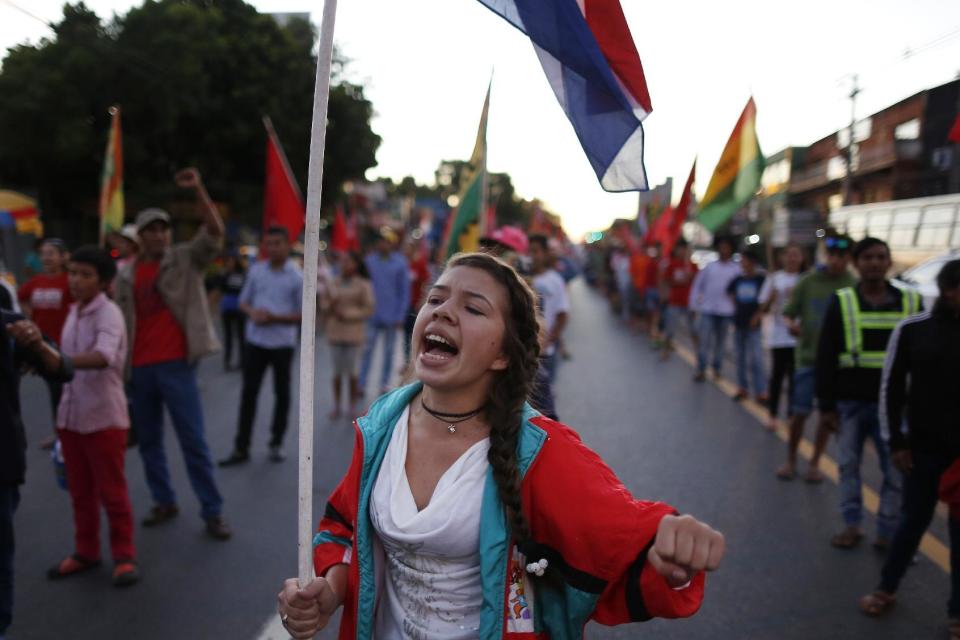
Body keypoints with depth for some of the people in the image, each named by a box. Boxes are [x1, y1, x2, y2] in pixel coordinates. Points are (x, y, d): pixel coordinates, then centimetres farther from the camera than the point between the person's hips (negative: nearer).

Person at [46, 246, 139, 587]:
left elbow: (103, 357, -36)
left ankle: (124, 556, 17)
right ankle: (86, 552, 31)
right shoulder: (73, 312, 9)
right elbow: (70, 363, 13)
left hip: (104, 417, -7)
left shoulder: (109, 313, -16)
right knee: (80, 491, 16)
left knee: (112, 491, 4)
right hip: (71, 415, 7)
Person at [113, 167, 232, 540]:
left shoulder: (186, 260, 0)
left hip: (176, 364, -4)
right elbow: (121, 323, 12)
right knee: (149, 441, 12)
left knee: (193, 440, -2)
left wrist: (198, 189, -24)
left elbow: (215, 232, -16)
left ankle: (212, 512, 5)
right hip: (139, 367, 4)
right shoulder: (125, 275, 10)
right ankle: (164, 503, 27)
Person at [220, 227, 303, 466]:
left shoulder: (297, 276, -6)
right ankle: (241, 448, 8)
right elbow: (243, 301, 11)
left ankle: (276, 443, 23)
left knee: (281, 393, 9)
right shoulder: (256, 270, 3)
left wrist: (274, 318, -18)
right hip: (255, 341, 2)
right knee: (249, 393, 3)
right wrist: (252, 312, -11)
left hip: (282, 343, -2)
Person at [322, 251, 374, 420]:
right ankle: (336, 407, 19)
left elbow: (369, 309, -6)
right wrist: (330, 306, -13)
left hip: (353, 334, -3)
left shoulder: (363, 285, -4)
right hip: (335, 333, 3)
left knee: (352, 371, 2)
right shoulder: (334, 283, 7)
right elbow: (324, 304, 10)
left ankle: (352, 408, 14)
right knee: (337, 371, 8)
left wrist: (348, 314, -16)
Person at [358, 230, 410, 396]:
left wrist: (400, 316, -7)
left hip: (392, 316, -1)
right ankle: (362, 384, 2)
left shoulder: (400, 263, -4)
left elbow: (405, 291, -3)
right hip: (373, 315, 1)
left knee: (389, 350, 9)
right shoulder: (369, 261, 0)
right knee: (368, 349, -1)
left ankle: (384, 383, 19)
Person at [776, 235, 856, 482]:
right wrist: (791, 324, -21)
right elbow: (788, 313, 0)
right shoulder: (808, 282, -3)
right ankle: (790, 460, 20)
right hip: (808, 357, 0)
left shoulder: (855, 287, -4)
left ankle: (815, 463, 23)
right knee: (800, 412, 1)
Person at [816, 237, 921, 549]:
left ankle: (888, 532, 19)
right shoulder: (841, 302, -1)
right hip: (850, 402, 0)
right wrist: (826, 404, -4)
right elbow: (825, 357, -1)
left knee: (896, 471, 5)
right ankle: (852, 525, 25)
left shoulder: (910, 302, 2)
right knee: (848, 465, 10)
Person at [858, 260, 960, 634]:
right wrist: (896, 442, -3)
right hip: (925, 447, 0)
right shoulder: (912, 330, -6)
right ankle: (887, 589, 33)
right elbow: (891, 388, -1)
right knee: (915, 519, 12)